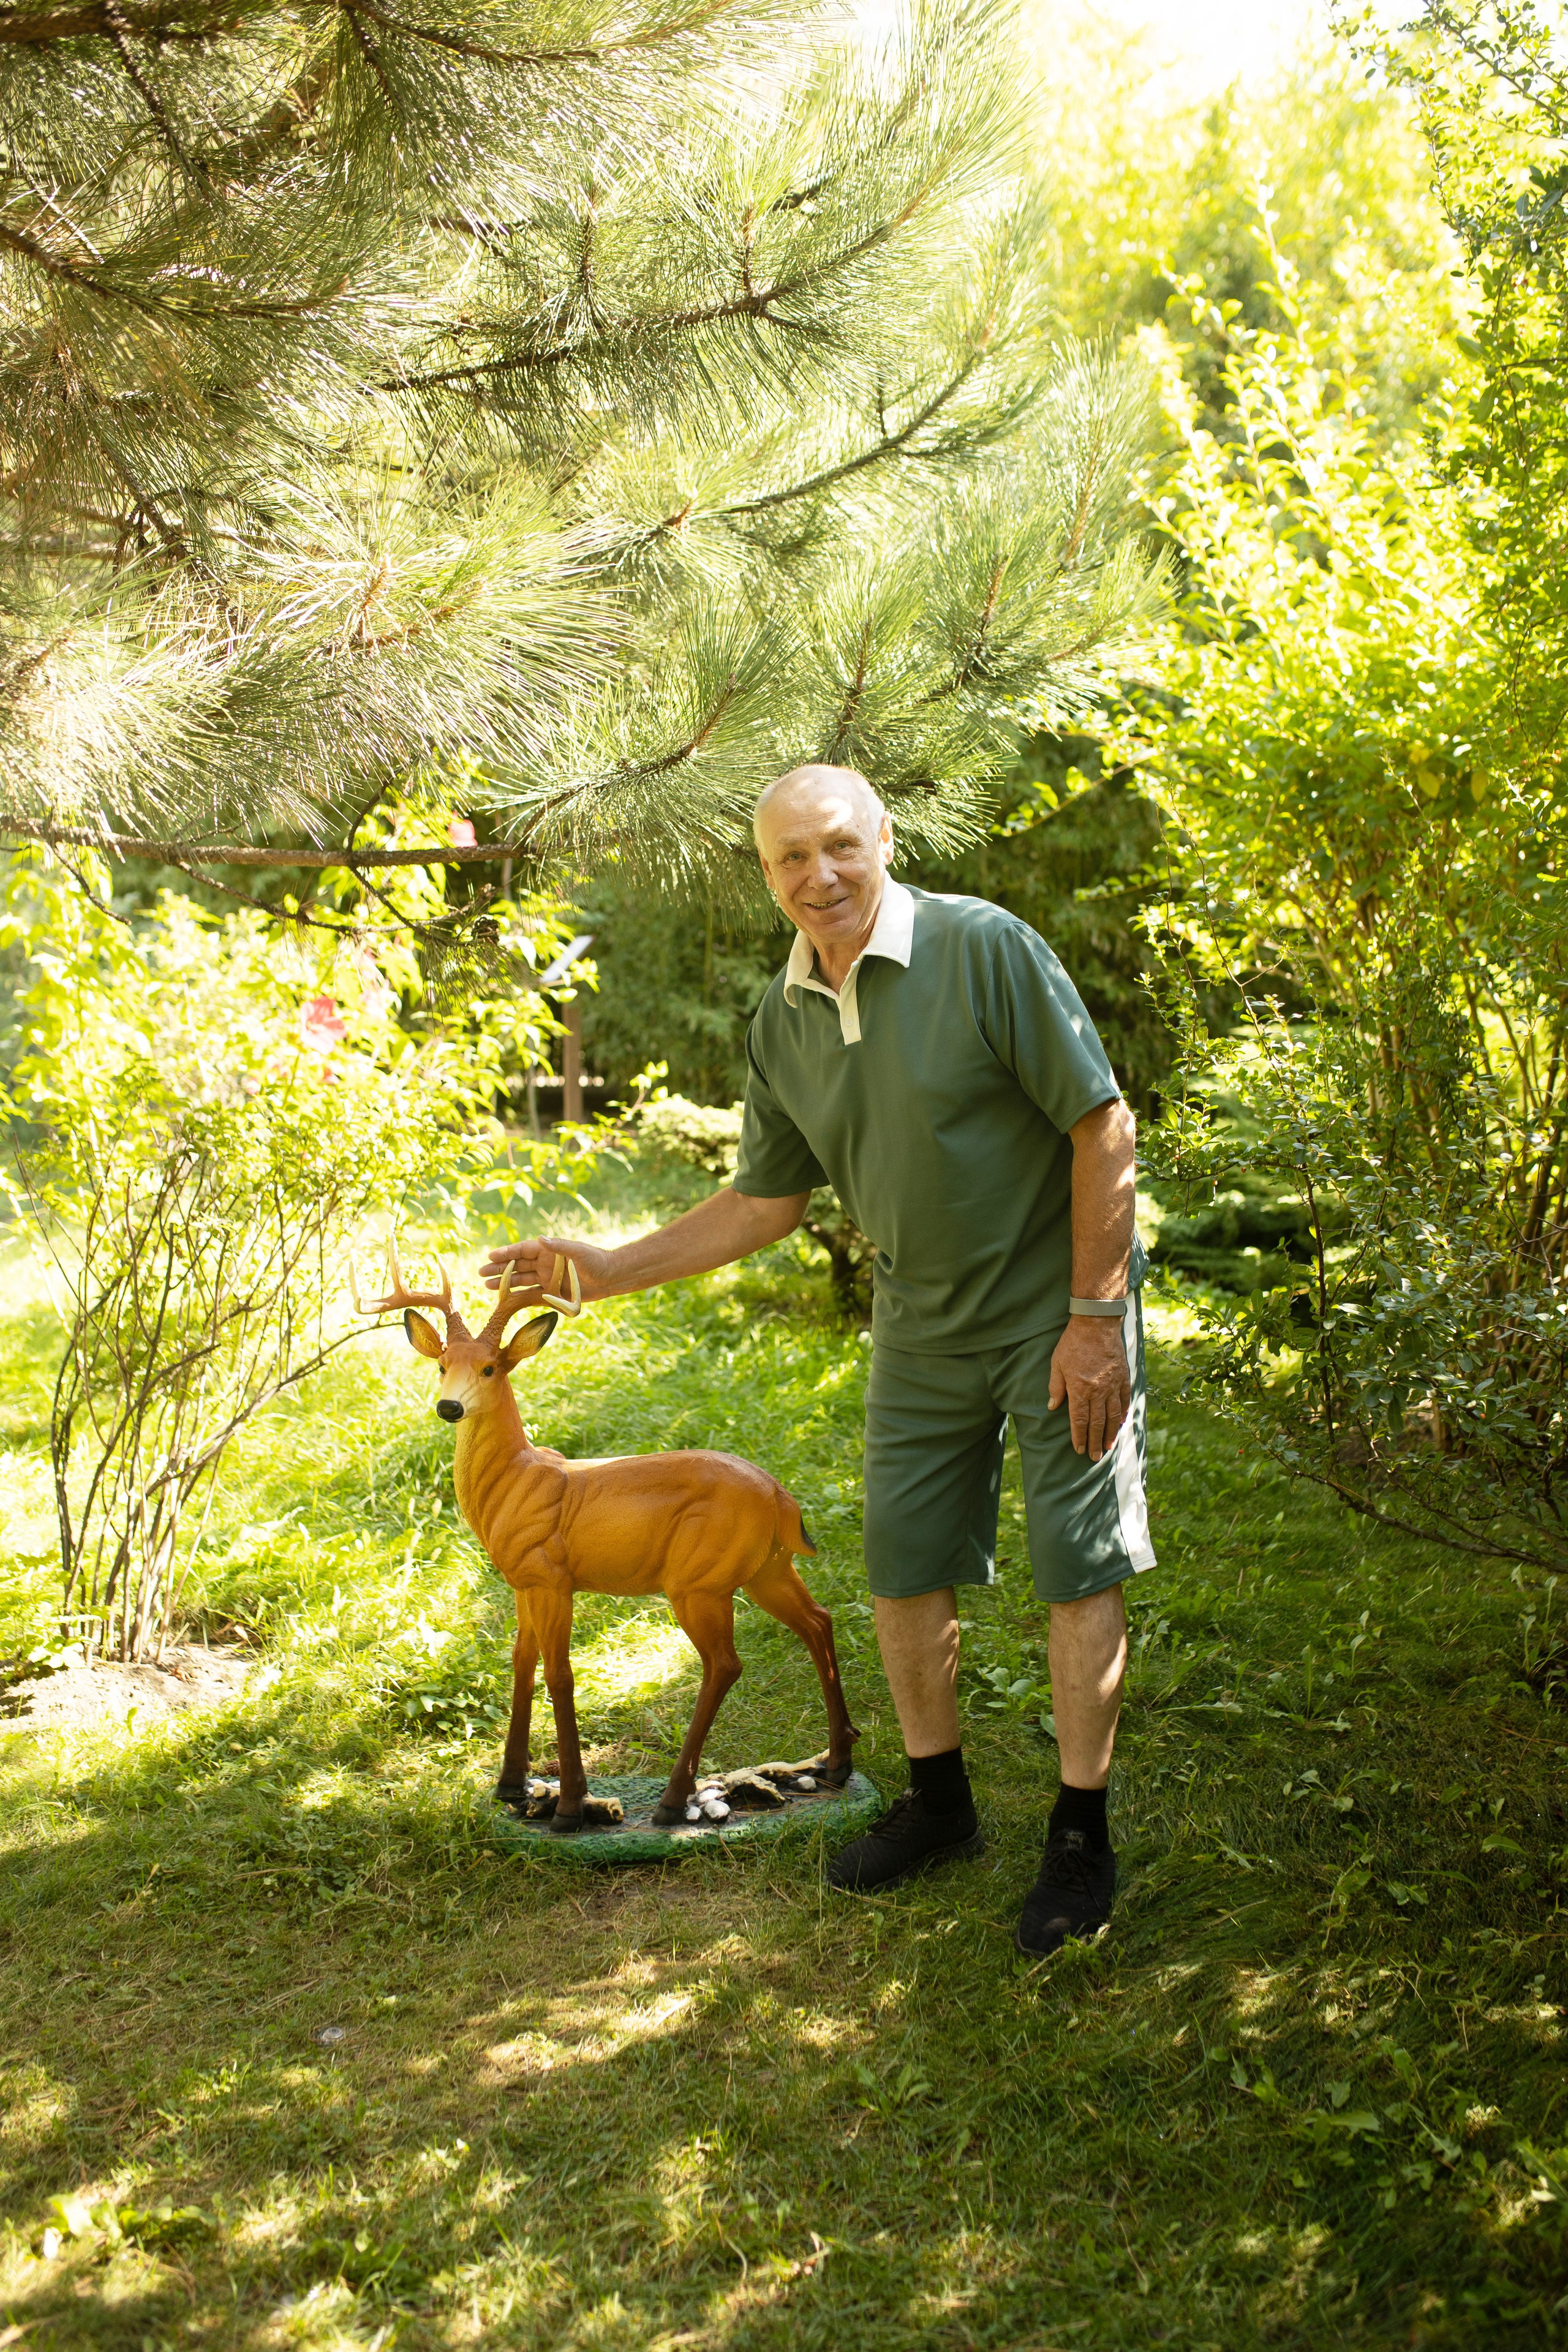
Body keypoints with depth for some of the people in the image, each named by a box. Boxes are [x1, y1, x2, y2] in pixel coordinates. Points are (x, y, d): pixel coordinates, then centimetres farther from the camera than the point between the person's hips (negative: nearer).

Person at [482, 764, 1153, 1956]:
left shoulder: (986, 949, -19)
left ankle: (1082, 1840, 14)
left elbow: (1104, 1129, -17)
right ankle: (938, 1804, 31)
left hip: (1058, 1313, -6)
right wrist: (610, 1267, 3)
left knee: (1079, 1566, 0)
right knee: (904, 1568, 11)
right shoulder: (783, 1022, -1)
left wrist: (1096, 1318, -19)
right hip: (923, 1329, 6)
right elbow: (765, 1204, 10)